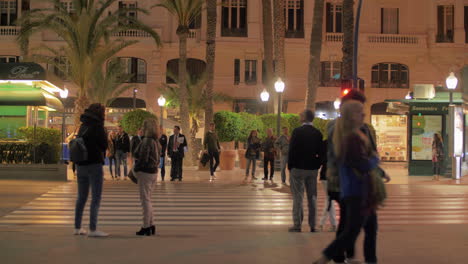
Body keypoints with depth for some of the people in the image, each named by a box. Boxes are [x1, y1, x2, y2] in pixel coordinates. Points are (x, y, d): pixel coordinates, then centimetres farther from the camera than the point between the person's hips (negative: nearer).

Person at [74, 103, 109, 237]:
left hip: (80, 165, 7)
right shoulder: (97, 126, -10)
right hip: (94, 164, -7)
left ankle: (77, 227, 18)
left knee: (81, 197, 14)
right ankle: (93, 229, -6)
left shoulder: (83, 126, 11)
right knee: (96, 198, -4)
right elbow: (104, 145, -5)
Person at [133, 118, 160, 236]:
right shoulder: (155, 141, 10)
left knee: (145, 200, -2)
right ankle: (151, 225, 21)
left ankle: (146, 227, 3)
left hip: (145, 172, -9)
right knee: (147, 200, 17)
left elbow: (142, 159, -21)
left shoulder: (146, 141, -18)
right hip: (153, 172, 9)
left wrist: (135, 169, -7)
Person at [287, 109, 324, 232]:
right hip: (313, 169, 4)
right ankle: (312, 226, 14)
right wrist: (317, 166, 12)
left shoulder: (297, 131, -10)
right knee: (312, 197, 10)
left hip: (298, 168, -4)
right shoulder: (318, 133, 2)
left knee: (298, 198, 1)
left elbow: (291, 150, -10)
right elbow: (321, 153, 3)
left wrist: (290, 167, 0)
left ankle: (297, 225, 1)